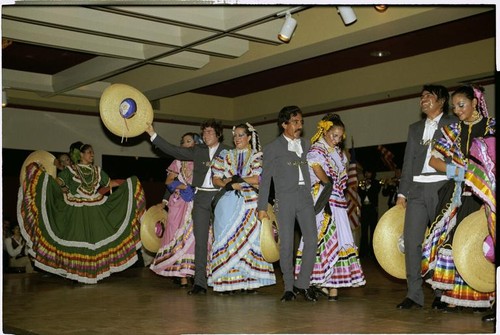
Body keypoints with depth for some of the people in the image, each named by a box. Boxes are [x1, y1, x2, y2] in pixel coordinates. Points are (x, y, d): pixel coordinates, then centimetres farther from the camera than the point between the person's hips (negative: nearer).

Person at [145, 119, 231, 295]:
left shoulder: (228, 151, 5)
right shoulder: (198, 151, 15)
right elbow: (173, 150, 13)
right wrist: (153, 134, 10)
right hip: (201, 197, 3)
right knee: (200, 240, -1)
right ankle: (199, 283, 0)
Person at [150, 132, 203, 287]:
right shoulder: (178, 161, 12)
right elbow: (169, 181, 7)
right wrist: (183, 187, -7)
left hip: (197, 204, 0)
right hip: (180, 203, 0)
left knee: (195, 236, -6)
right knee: (180, 236, -7)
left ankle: (195, 272, -5)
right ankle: (182, 274, -7)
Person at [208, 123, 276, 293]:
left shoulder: (257, 157, 9)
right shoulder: (225, 156, 16)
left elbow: (259, 179, -6)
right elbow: (215, 180, 8)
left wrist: (233, 179, -5)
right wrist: (230, 184, -10)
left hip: (249, 203, -2)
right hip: (228, 204, 2)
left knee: (249, 239, -5)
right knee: (227, 239, -5)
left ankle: (249, 281, -1)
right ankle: (227, 281, -3)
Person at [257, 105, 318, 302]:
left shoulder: (305, 145, 16)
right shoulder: (273, 148, 4)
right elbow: (265, 179, 4)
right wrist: (262, 207, 0)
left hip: (305, 197, 3)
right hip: (285, 198, -3)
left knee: (311, 240, -6)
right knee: (286, 244, -1)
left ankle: (303, 283, 7)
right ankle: (289, 287, 10)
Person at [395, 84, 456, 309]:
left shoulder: (453, 124, 7)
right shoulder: (415, 128, 21)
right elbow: (408, 162, 17)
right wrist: (402, 193, 9)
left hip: (442, 187, -4)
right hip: (416, 189, 4)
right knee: (411, 240, -3)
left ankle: (442, 294, 9)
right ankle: (414, 294, 2)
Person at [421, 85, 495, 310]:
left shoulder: (491, 128, 5)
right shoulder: (453, 130, 11)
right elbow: (434, 160, 6)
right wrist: (458, 171, -9)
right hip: (456, 194, 2)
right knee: (453, 239, -5)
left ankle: (480, 296, 4)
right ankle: (453, 295, -1)